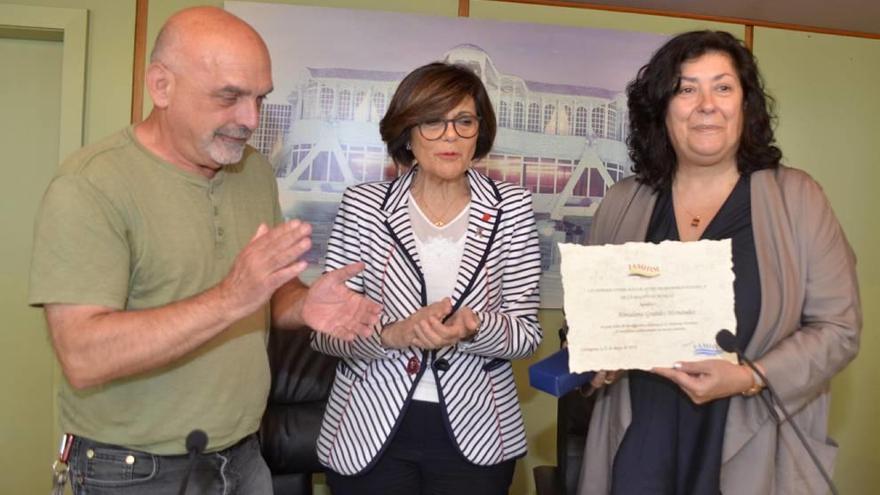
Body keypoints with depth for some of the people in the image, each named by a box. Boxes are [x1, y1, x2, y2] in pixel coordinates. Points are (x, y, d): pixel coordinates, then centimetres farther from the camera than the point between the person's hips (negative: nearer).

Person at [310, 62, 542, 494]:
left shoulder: (511, 208, -3)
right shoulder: (363, 206, -5)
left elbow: (527, 333, -5)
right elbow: (326, 329, -6)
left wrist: (473, 330, -24)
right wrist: (392, 333, -24)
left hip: (474, 434, 1)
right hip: (370, 430, 0)